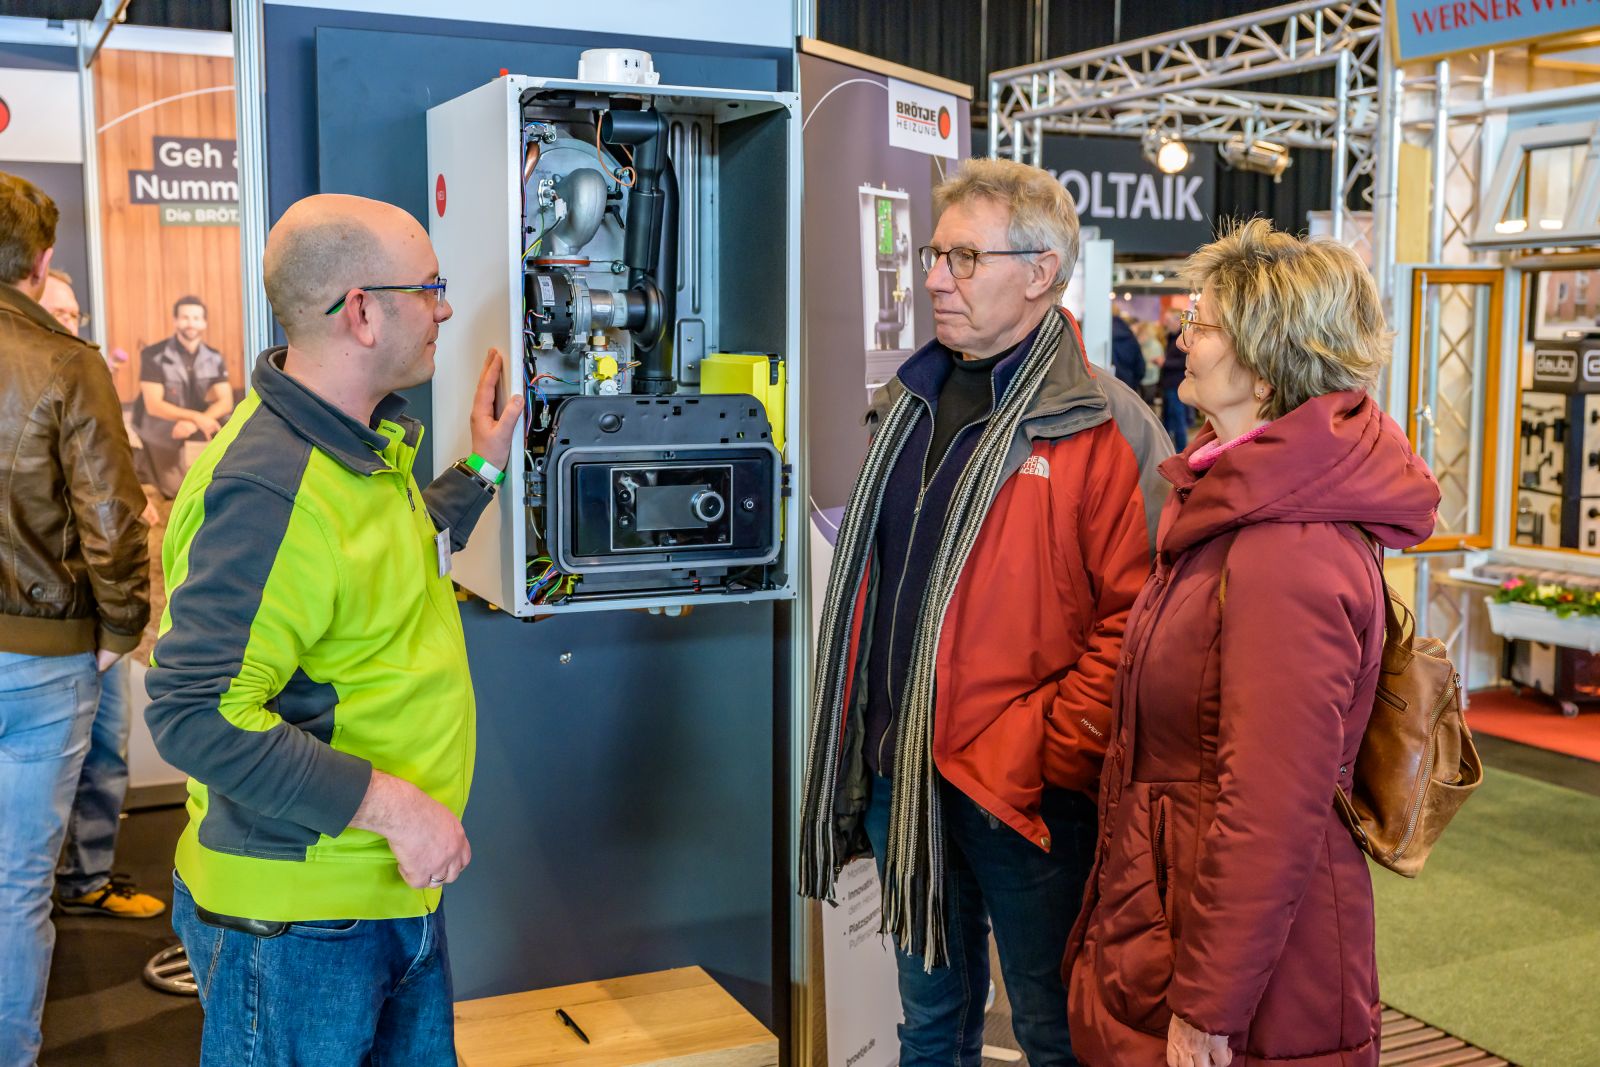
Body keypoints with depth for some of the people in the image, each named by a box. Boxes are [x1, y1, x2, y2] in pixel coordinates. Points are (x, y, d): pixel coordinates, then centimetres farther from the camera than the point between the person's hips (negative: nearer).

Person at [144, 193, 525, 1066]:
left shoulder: (365, 447, 8)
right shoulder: (268, 488, -26)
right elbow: (196, 715, -29)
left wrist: (480, 471, 24)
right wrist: (390, 805, -27)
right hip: (294, 915, -9)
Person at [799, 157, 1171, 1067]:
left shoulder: (1107, 429, -13)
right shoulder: (912, 404, 10)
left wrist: (1048, 753, -18)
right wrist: (863, 747, 13)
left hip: (1025, 792, -6)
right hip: (899, 776, 6)